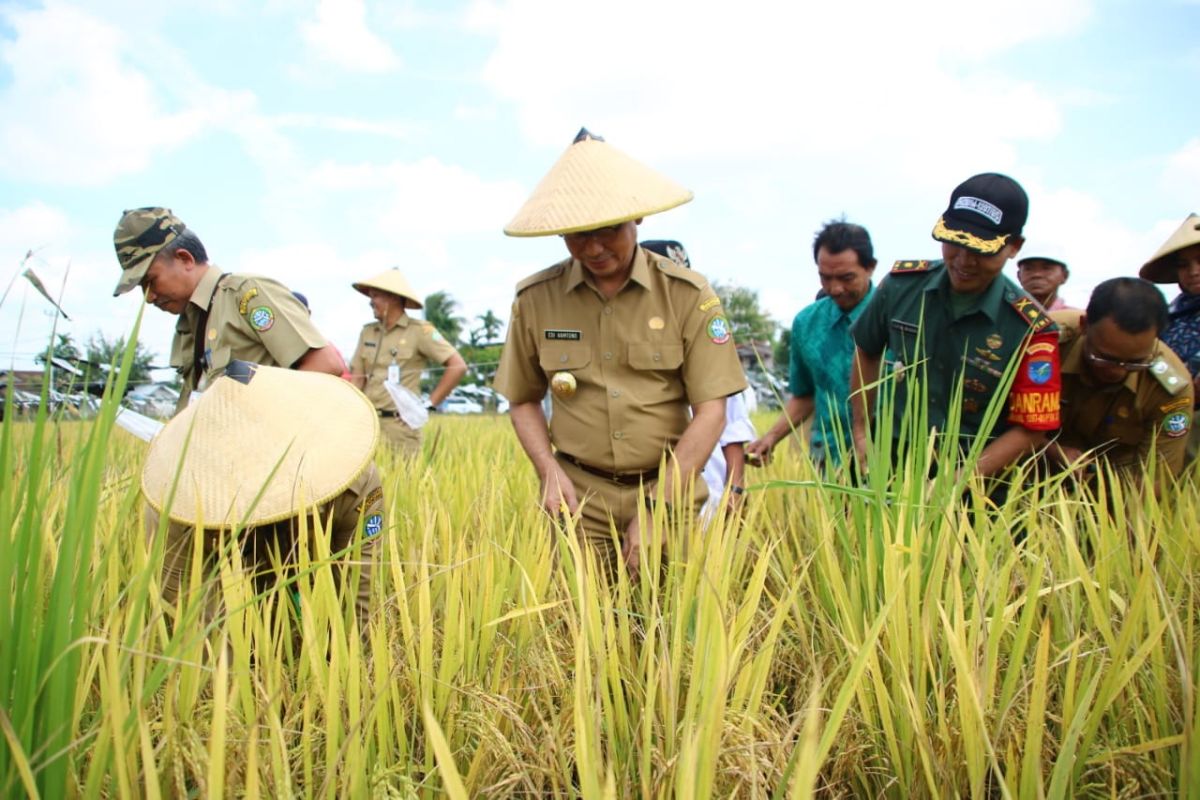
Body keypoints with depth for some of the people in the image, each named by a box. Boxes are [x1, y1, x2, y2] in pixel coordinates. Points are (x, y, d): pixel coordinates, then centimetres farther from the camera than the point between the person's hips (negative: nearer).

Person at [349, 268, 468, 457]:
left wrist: (430, 404, -8)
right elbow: (357, 378, 12)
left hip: (400, 424, -5)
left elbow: (458, 366, -8)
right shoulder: (367, 332, 12)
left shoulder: (419, 330, -4)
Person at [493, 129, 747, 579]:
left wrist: (657, 508, -13)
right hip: (579, 496, 1)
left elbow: (711, 410, -7)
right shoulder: (534, 299, -1)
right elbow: (523, 400, 11)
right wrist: (550, 471, -5)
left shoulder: (687, 294, -6)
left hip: (667, 491, 0)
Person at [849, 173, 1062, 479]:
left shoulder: (1030, 329, -12)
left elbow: (1029, 431, -9)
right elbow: (866, 351, 12)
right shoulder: (902, 283, -5)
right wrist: (861, 432, 7)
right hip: (893, 460, 2)